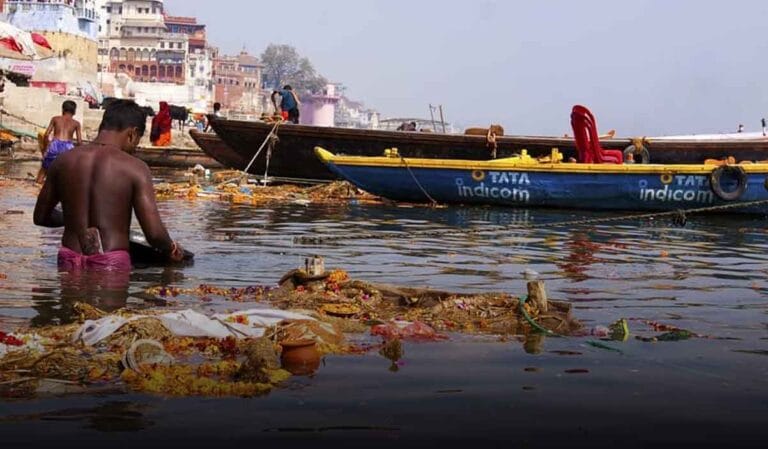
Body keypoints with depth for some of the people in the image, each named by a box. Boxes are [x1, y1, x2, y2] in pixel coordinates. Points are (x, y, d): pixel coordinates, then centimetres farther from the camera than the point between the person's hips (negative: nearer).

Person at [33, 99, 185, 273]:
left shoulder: (63, 161, 5)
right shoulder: (134, 168, -9)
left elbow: (40, 216, 17)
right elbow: (154, 233, -14)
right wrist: (171, 249, 8)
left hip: (68, 262, 4)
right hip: (110, 265, -4)